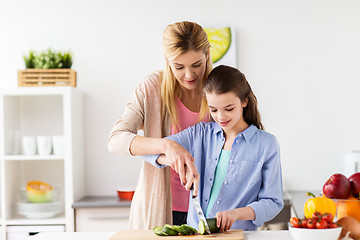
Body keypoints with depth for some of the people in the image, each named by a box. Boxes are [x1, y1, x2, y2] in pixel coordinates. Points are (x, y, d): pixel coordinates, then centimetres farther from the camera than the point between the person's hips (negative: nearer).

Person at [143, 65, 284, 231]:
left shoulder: (266, 144, 1)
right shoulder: (200, 134, 11)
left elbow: (273, 203, -1)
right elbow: (149, 149, 7)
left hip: (238, 236, -4)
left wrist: (236, 213, -18)